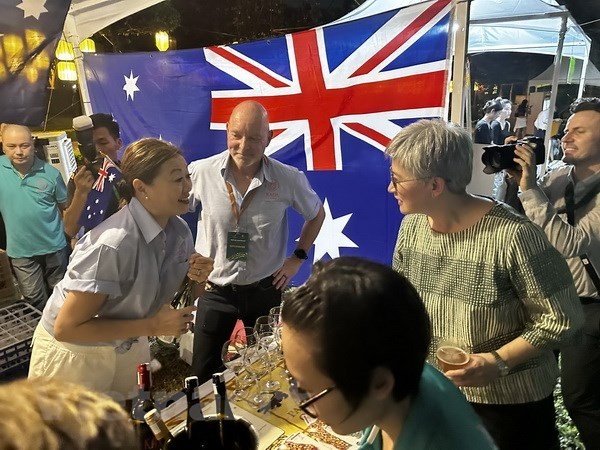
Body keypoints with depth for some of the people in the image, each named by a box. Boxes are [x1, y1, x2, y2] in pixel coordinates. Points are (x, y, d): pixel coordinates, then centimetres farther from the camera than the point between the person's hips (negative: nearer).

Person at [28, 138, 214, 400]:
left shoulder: (179, 230, -11)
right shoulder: (113, 244, -33)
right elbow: (66, 328, -26)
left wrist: (196, 279, -19)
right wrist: (152, 326, -27)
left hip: (126, 348, 6)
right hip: (73, 352, -6)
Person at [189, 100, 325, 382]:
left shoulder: (289, 179, -13)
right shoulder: (200, 172, -15)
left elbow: (316, 214, 8)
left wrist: (298, 258, 2)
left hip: (265, 291, 1)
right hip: (215, 290, 0)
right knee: (203, 378, 15)